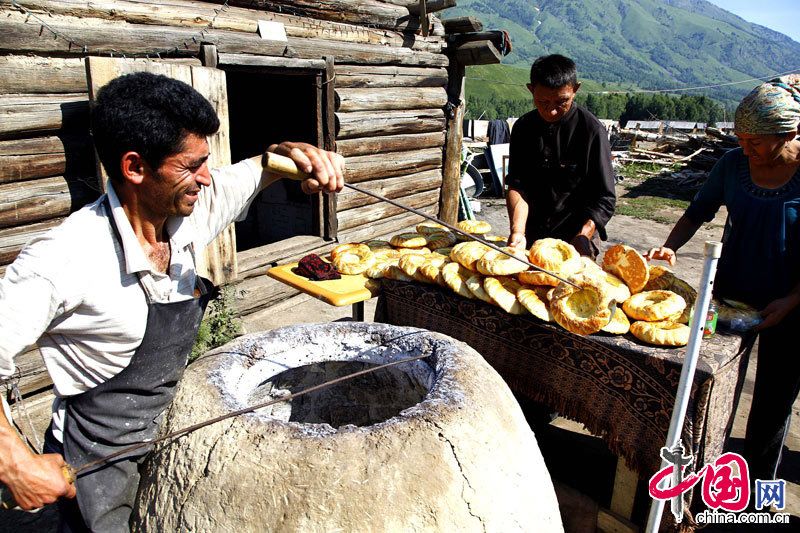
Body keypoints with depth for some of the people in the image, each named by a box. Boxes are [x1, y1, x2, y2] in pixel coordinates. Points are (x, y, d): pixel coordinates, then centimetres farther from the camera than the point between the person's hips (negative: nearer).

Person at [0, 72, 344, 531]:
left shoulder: (190, 211, -12)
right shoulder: (65, 259, -31)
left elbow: (257, 169, 2)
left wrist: (295, 152, -18)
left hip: (168, 437, 6)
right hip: (100, 469, -6)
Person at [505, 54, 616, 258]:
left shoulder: (592, 130, -12)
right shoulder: (523, 127, 0)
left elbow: (605, 199, -12)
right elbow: (516, 185, -5)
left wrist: (580, 241, -24)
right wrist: (517, 231, -21)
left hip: (577, 236, -3)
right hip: (531, 236, 4)